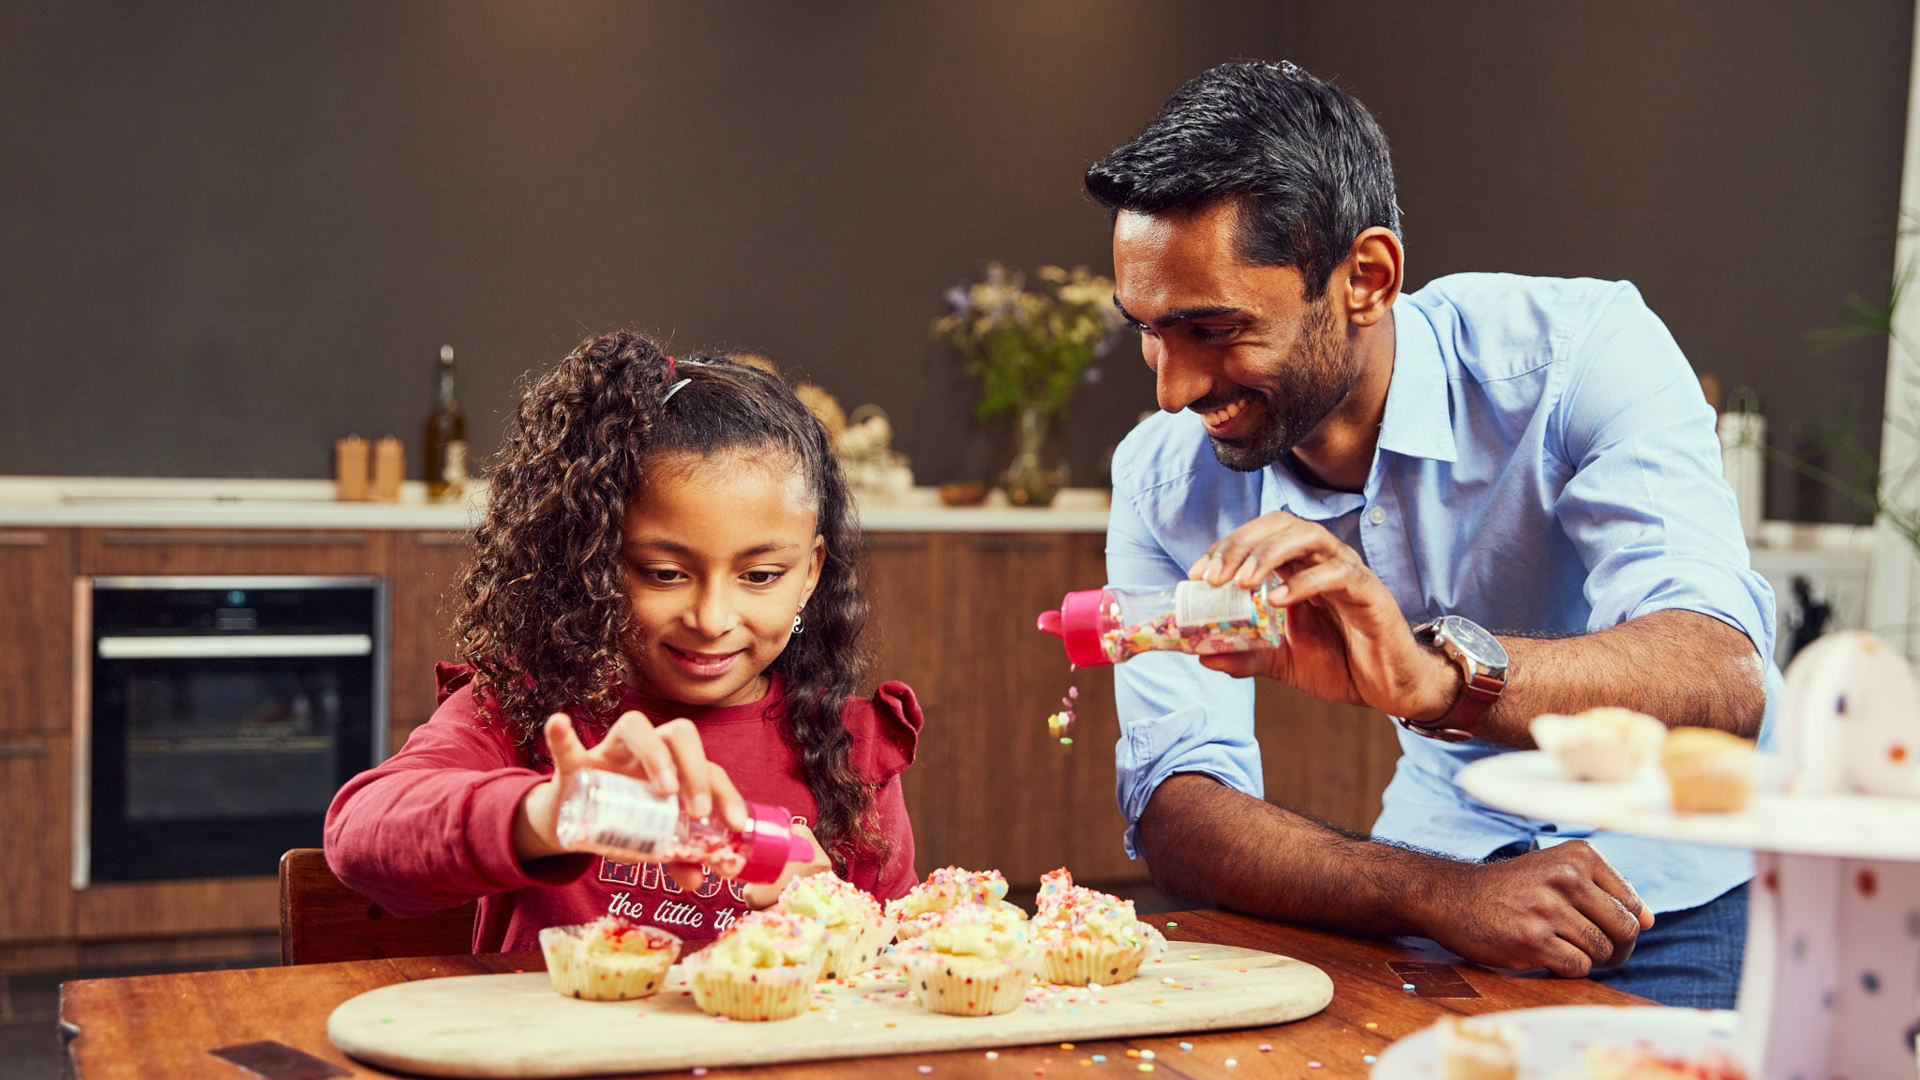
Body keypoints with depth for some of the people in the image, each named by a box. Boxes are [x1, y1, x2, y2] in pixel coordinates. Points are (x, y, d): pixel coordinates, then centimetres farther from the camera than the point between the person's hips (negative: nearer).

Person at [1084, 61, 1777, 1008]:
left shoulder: (1581, 348, -18)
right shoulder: (1164, 481, -8)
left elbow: (1727, 680, -29)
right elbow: (1174, 808, -15)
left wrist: (1437, 674, -47)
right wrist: (1442, 895, -31)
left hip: (1679, 884, -3)